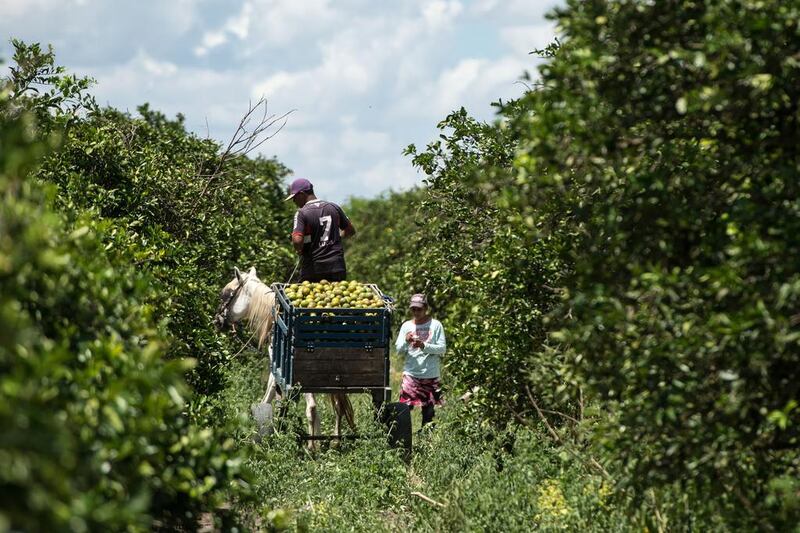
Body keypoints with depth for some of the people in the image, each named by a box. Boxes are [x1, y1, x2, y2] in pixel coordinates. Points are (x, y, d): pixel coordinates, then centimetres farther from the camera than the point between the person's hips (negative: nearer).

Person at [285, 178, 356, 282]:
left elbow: (297, 240, -22)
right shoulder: (334, 208, 7)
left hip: (313, 269, -4)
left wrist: (299, 250, -1)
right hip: (337, 267, 4)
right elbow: (350, 231, 17)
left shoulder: (302, 213, -10)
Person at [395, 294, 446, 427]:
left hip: (430, 375, -1)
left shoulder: (435, 325, 1)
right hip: (410, 373, 1)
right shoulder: (406, 326, 8)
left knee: (428, 409, 5)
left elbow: (442, 349, -4)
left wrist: (424, 346, -17)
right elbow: (399, 350, 7)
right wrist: (406, 341, -14)